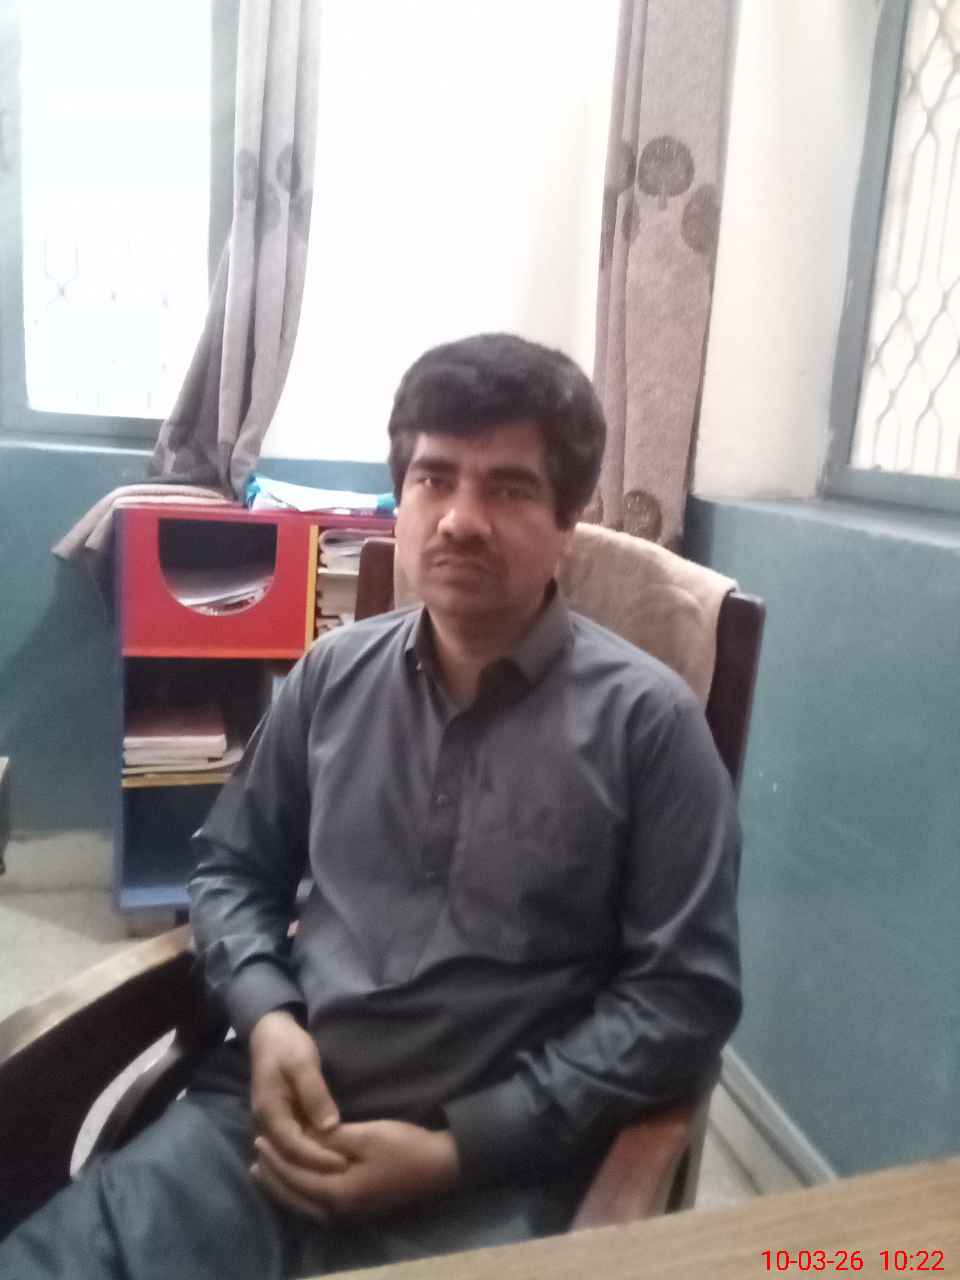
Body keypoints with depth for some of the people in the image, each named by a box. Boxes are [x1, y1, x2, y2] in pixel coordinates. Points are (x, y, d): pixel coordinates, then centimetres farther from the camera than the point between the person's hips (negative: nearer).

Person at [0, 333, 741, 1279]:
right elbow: (230, 869, 14)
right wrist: (266, 1018, -5)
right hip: (271, 1117, 2)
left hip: (491, 1170, -1)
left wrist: (457, 1148, -12)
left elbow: (684, 995, -7)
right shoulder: (334, 673, 4)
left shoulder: (644, 718, -8)